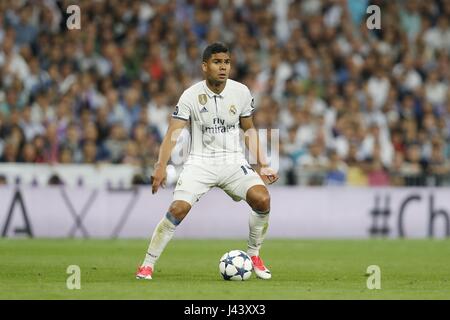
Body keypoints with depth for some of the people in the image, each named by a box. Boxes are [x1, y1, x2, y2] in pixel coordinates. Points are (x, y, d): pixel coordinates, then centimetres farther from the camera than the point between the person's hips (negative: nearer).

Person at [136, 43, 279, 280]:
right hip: (200, 161, -2)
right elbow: (173, 134, -13)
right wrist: (160, 167, -26)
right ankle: (147, 264, -7)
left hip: (233, 161, 2)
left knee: (262, 199, -21)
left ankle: (253, 256, 2)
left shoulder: (241, 92, 0)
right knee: (178, 209, -22)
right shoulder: (191, 96, -9)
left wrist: (261, 165, 8)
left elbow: (249, 129, 14)